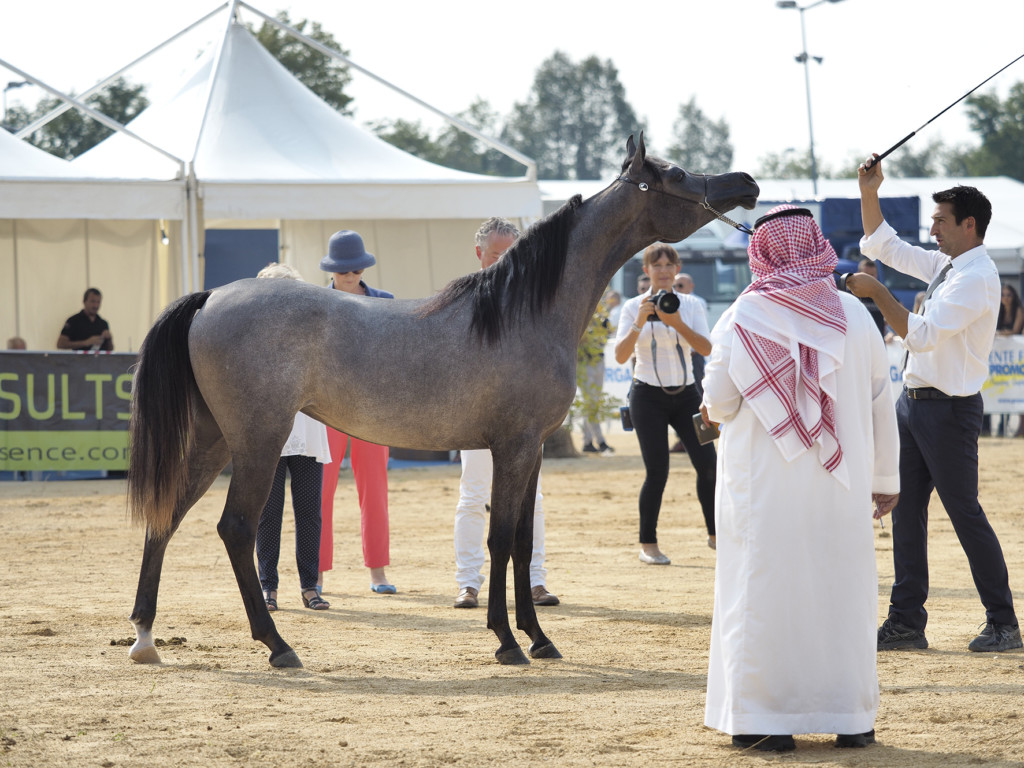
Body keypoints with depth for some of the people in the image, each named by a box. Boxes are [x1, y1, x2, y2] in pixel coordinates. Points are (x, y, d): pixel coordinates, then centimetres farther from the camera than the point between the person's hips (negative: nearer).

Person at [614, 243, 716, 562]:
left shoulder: (691, 305, 4)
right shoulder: (634, 307, -2)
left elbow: (706, 348, -10)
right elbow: (621, 356, -13)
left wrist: (677, 323, -23)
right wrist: (640, 322, -25)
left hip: (685, 394, 3)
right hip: (649, 395, -2)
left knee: (707, 462, -7)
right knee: (657, 472, -7)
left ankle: (714, 534, 7)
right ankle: (648, 545, 5)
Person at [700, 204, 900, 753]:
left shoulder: (742, 318, -6)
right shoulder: (854, 315, 1)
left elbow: (719, 403, -5)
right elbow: (880, 403, 4)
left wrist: (717, 410, 20)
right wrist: (885, 479, 12)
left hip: (762, 481, -2)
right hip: (840, 482, 2)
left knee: (763, 590, 4)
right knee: (842, 589, 9)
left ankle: (765, 719, 3)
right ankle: (850, 717, 11)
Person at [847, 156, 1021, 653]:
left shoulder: (976, 278, -17)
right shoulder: (943, 265, 11)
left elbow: (922, 334, -25)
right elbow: (883, 245, 24)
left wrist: (876, 293, -21)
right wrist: (869, 193, 12)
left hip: (950, 408, -9)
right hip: (914, 401, 9)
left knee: (964, 512, -3)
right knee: (906, 510, 8)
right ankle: (906, 622, 12)